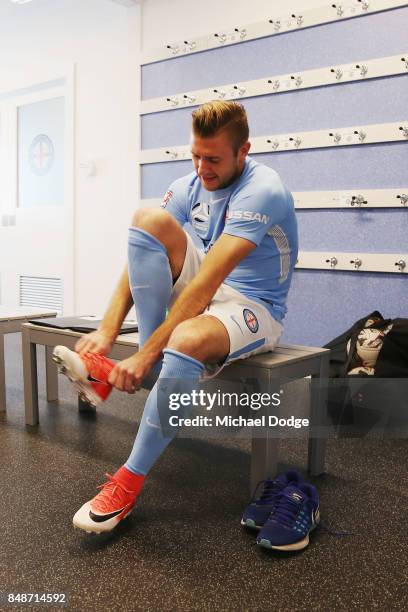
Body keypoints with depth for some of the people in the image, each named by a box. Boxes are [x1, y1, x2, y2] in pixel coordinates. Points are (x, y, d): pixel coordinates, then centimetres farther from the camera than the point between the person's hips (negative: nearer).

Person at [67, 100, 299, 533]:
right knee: (149, 219, -17)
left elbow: (207, 282, -29)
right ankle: (155, 362, -16)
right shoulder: (189, 187, 0)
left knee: (186, 342, -41)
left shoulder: (261, 191, -21)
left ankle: (129, 482, -21)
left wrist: (145, 355, -31)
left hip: (252, 307, -6)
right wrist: (108, 330, -20)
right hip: (196, 295, 6)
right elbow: (143, 251, -7)